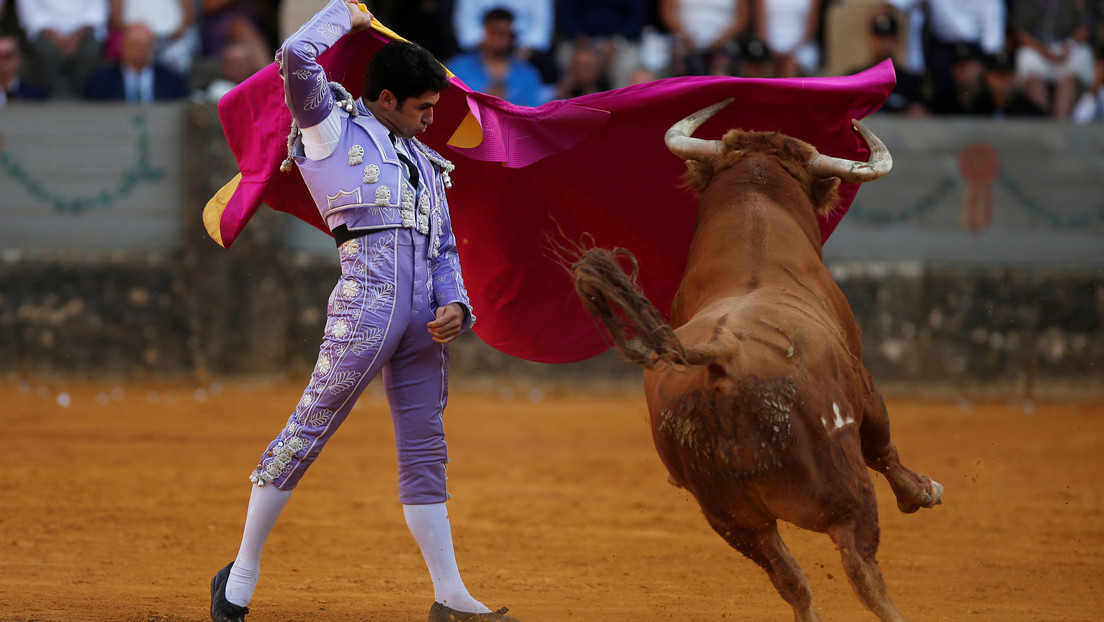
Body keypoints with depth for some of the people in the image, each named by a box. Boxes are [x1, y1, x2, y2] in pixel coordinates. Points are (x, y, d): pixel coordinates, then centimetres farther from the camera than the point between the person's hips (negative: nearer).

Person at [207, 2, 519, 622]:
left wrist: (455, 305, 5)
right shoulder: (331, 127, 7)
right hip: (367, 299, -7)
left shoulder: (423, 161, 26)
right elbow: (297, 59, -8)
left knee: (426, 452, 8)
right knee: (308, 430, -9)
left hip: (425, 312, 7)